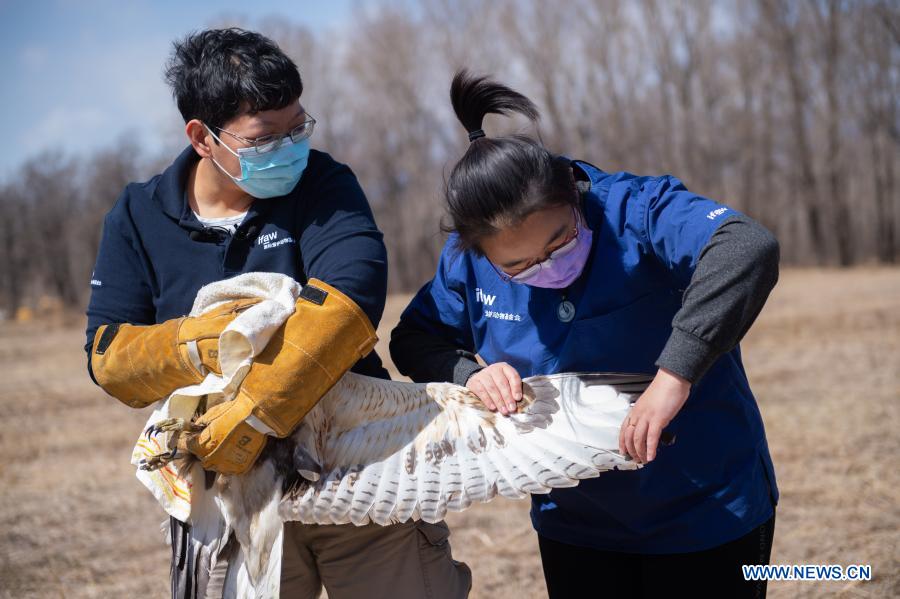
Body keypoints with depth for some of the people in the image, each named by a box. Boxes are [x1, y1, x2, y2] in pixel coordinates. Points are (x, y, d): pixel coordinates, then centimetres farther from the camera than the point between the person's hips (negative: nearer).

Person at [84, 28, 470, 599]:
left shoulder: (322, 184, -6)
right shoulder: (138, 217, 2)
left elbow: (350, 294, -23)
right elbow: (106, 356, -2)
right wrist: (190, 344, -24)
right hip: (229, 488, 1)